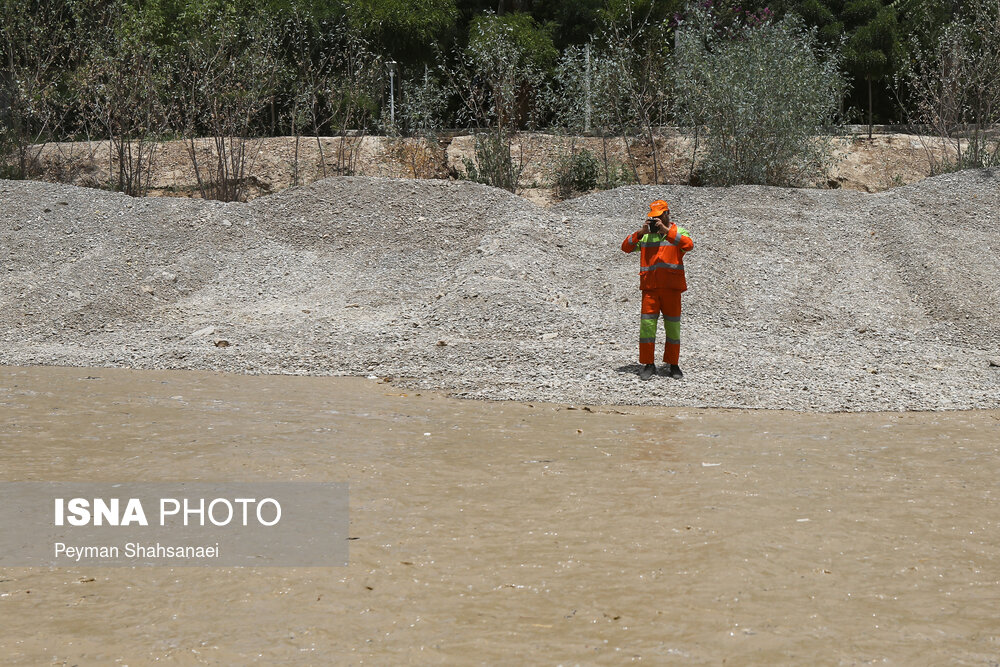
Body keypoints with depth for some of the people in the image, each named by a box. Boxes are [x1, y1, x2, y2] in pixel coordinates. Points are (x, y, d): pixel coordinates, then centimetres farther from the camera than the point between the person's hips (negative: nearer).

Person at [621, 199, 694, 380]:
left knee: (673, 326, 5)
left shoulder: (678, 232, 7)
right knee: (647, 325, -4)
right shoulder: (645, 234, 13)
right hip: (649, 287, 1)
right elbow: (626, 247, 2)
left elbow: (689, 245, -15)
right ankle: (648, 365, 4)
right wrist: (641, 232, -12)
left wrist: (666, 230, -18)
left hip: (672, 287, -1)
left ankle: (673, 365, 15)